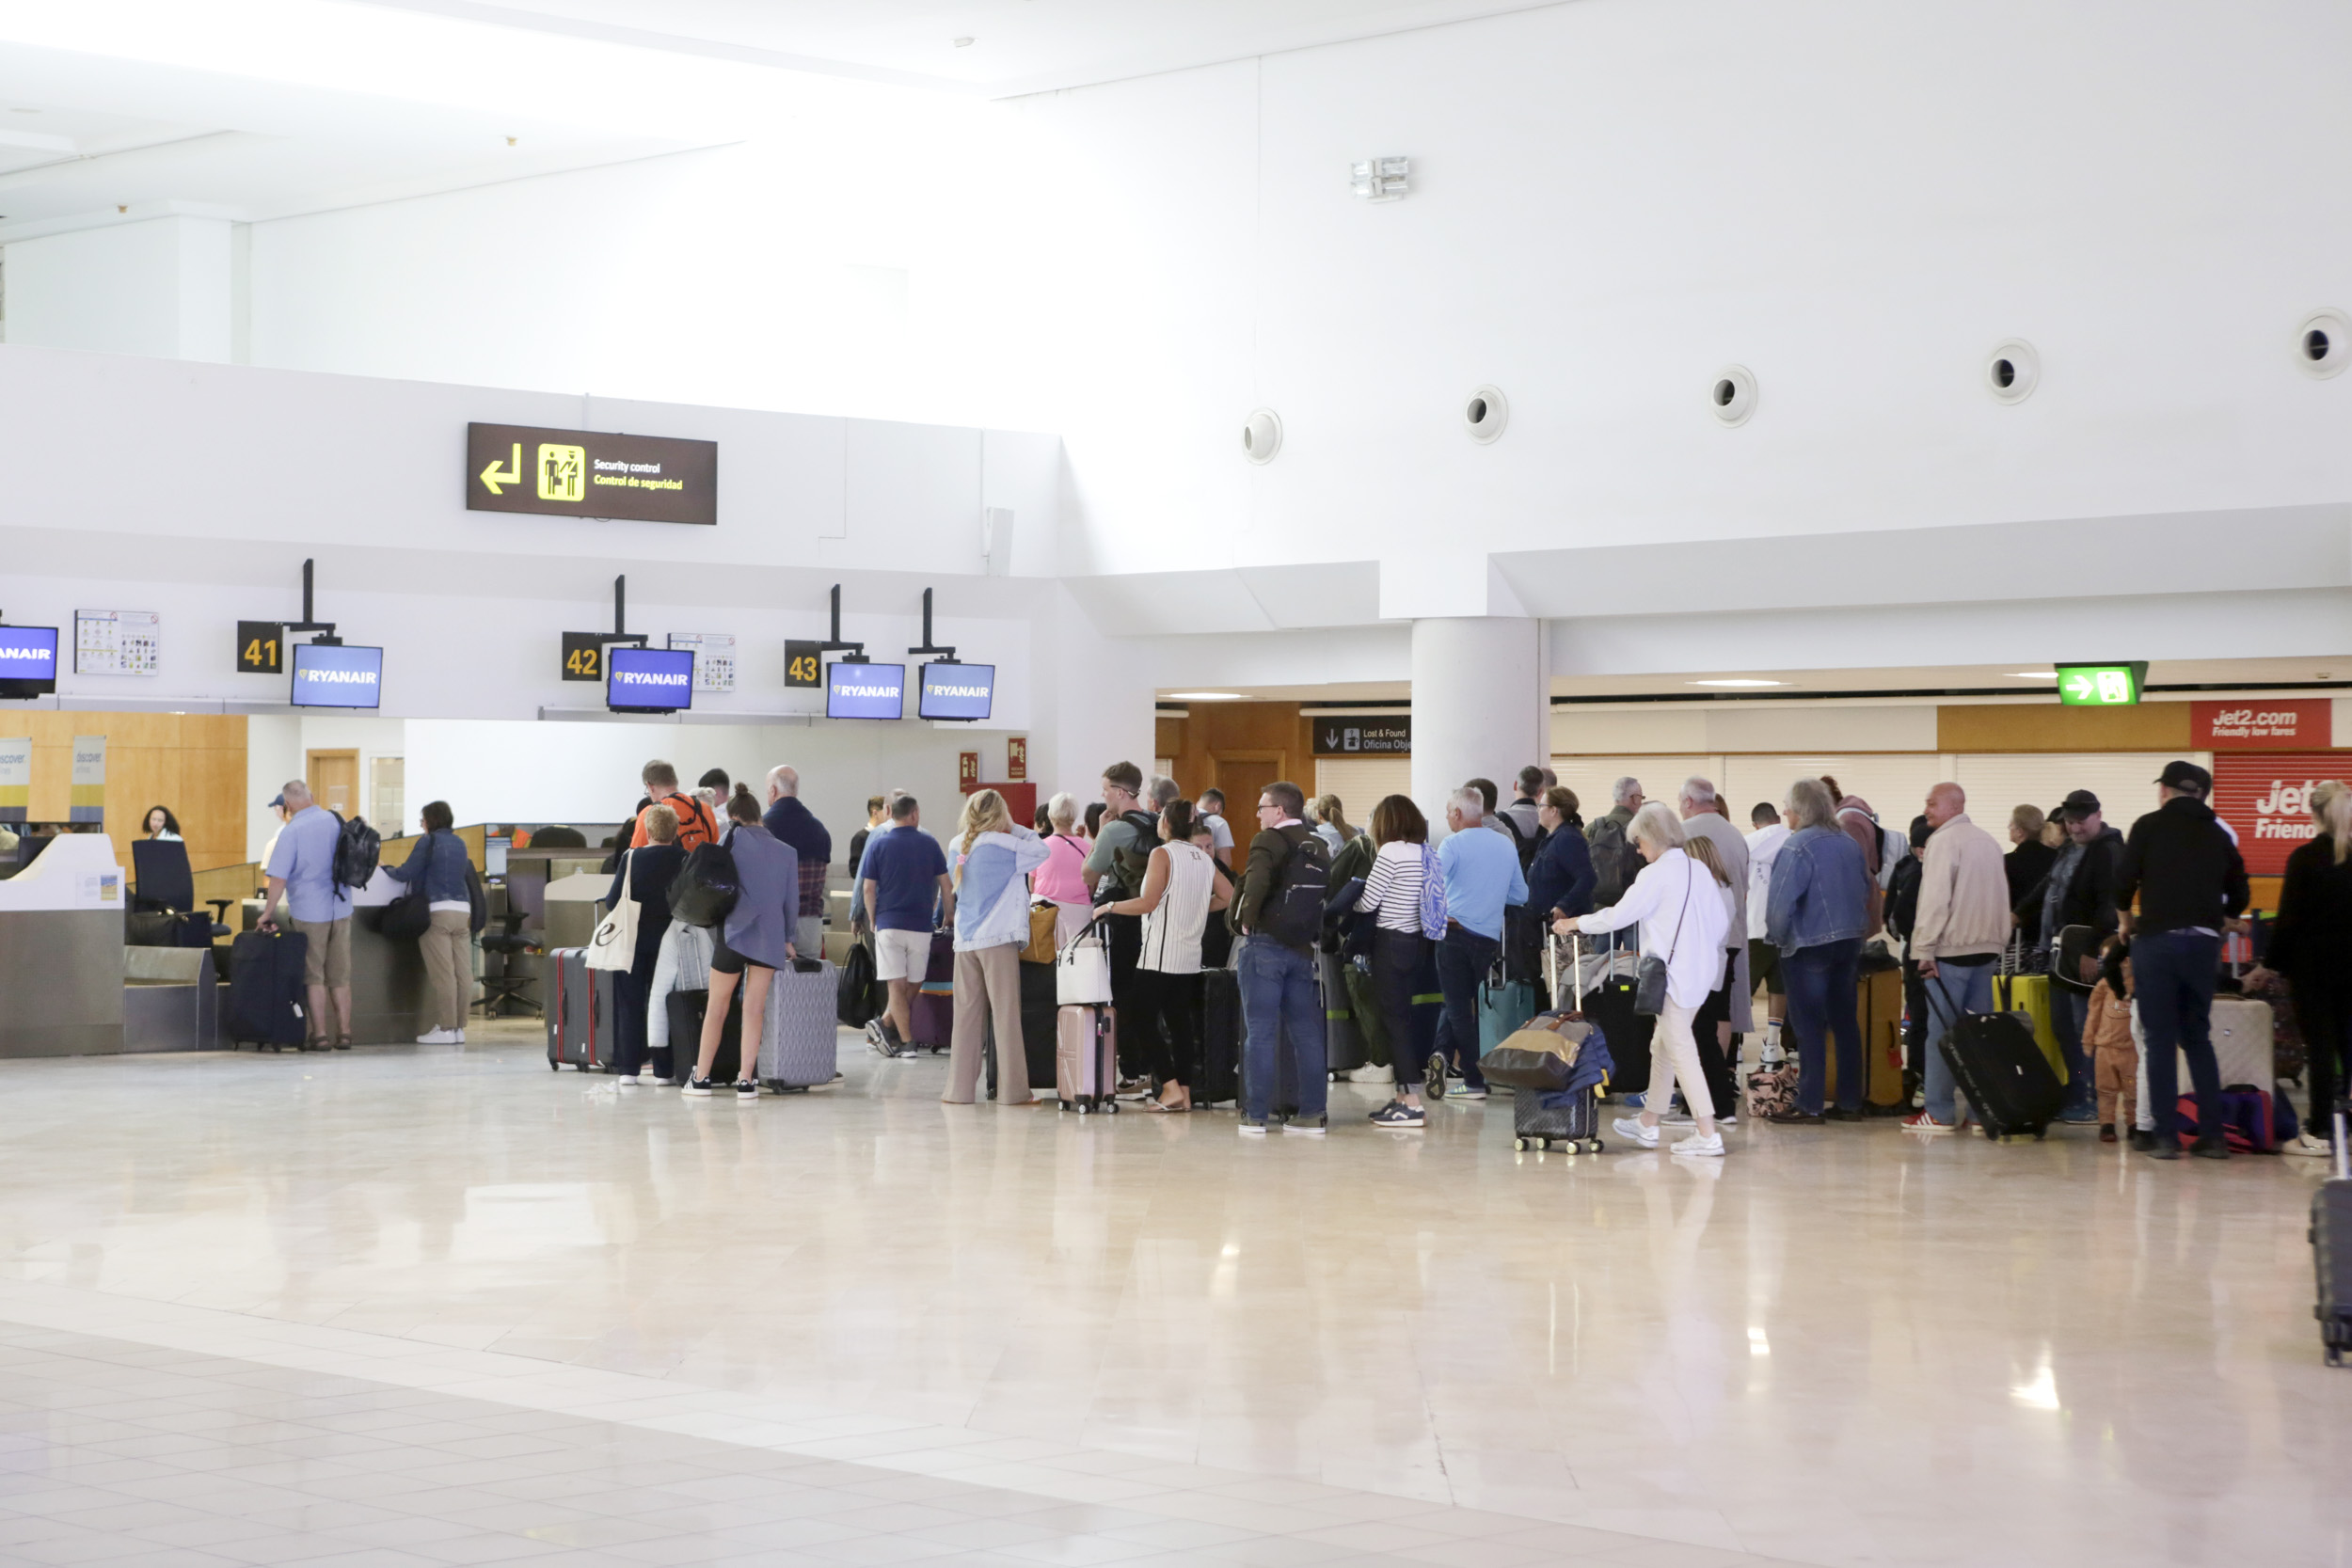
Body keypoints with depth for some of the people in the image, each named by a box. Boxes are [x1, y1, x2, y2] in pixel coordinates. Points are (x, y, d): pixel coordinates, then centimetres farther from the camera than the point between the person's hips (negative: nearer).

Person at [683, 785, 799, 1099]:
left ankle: (701, 1079, 12)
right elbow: (792, 900, 13)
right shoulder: (786, 852, 9)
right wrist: (788, 939, 22)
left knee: (717, 1006, 7)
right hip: (770, 936, 2)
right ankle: (746, 1081, -2)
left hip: (734, 930, -2)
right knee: (754, 1008, 3)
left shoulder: (733, 839, 0)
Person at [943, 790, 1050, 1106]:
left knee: (967, 1014, 8)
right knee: (1006, 1013, -1)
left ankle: (959, 1088, 7)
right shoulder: (1001, 845, -10)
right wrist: (1015, 828, 9)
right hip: (998, 938, -5)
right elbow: (1040, 850, -2)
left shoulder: (959, 845, 7)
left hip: (965, 940, 5)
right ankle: (1012, 1090, -1)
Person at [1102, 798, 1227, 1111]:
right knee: (1181, 1023, 9)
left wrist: (1111, 907, -7)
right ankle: (1185, 1093, 7)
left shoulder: (1163, 854, -10)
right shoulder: (1203, 858, 10)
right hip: (1190, 956, 7)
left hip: (1160, 954, -7)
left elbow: (1148, 902, -17)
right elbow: (1227, 897, 12)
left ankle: (1171, 1087, -9)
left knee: (1146, 1020, -1)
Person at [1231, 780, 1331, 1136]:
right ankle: (1313, 1113, 10)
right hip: (1303, 949, 6)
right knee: (1305, 1031, 9)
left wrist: (1248, 920, -11)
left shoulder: (1268, 842, -9)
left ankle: (1256, 1115, -3)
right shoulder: (1319, 849, 13)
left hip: (1266, 944, -6)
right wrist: (1312, 933, 15)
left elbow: (1256, 883, -25)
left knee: (1260, 1032, -3)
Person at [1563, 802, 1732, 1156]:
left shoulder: (1655, 875, -13)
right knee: (1663, 1047, 19)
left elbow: (1619, 915, -10)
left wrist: (1574, 923, 4)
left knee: (1680, 1051, -7)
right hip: (1701, 972, 8)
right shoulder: (1701, 871, 9)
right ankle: (1647, 1124, 29)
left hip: (1672, 974, -8)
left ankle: (1707, 1134, -12)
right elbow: (1721, 922, 11)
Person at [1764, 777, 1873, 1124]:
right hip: (1849, 944, 7)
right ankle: (1850, 1103, 15)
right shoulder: (1849, 844, 6)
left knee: (1809, 1026, -1)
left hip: (1809, 948, -7)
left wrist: (1777, 936, -3)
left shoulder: (1796, 846, -16)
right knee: (1845, 1022, 11)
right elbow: (1866, 890, 13)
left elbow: (1782, 902, -19)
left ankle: (1808, 1105, 0)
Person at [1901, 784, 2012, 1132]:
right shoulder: (1988, 841, 15)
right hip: (1986, 947, 7)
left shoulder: (1944, 841, -9)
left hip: (1951, 947, -7)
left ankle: (1939, 1112, -3)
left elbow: (1935, 899, -15)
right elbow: (2001, 897, 19)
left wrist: (1925, 949, -13)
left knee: (1941, 1031, -3)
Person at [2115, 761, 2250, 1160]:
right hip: (2204, 943, 3)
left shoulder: (2150, 826, 0)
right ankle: (2212, 1135, 7)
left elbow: (2124, 879, -5)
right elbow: (2239, 896, 13)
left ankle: (2167, 1136, -3)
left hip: (2158, 939, -3)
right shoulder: (2218, 835, 12)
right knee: (2198, 1038, 13)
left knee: (2160, 1040, 1)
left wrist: (2127, 918, 14)